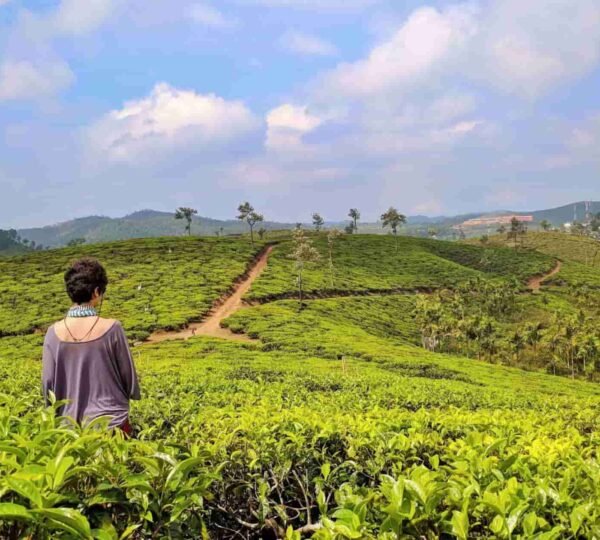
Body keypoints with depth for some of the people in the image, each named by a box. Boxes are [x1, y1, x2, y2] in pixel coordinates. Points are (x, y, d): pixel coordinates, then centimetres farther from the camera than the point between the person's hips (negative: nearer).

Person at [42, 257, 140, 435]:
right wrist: (134, 393, 16)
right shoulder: (111, 328, -15)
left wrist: (56, 414, 15)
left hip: (71, 424, 3)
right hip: (111, 422, -3)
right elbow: (128, 375, -5)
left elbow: (48, 382, -1)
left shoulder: (55, 332, -7)